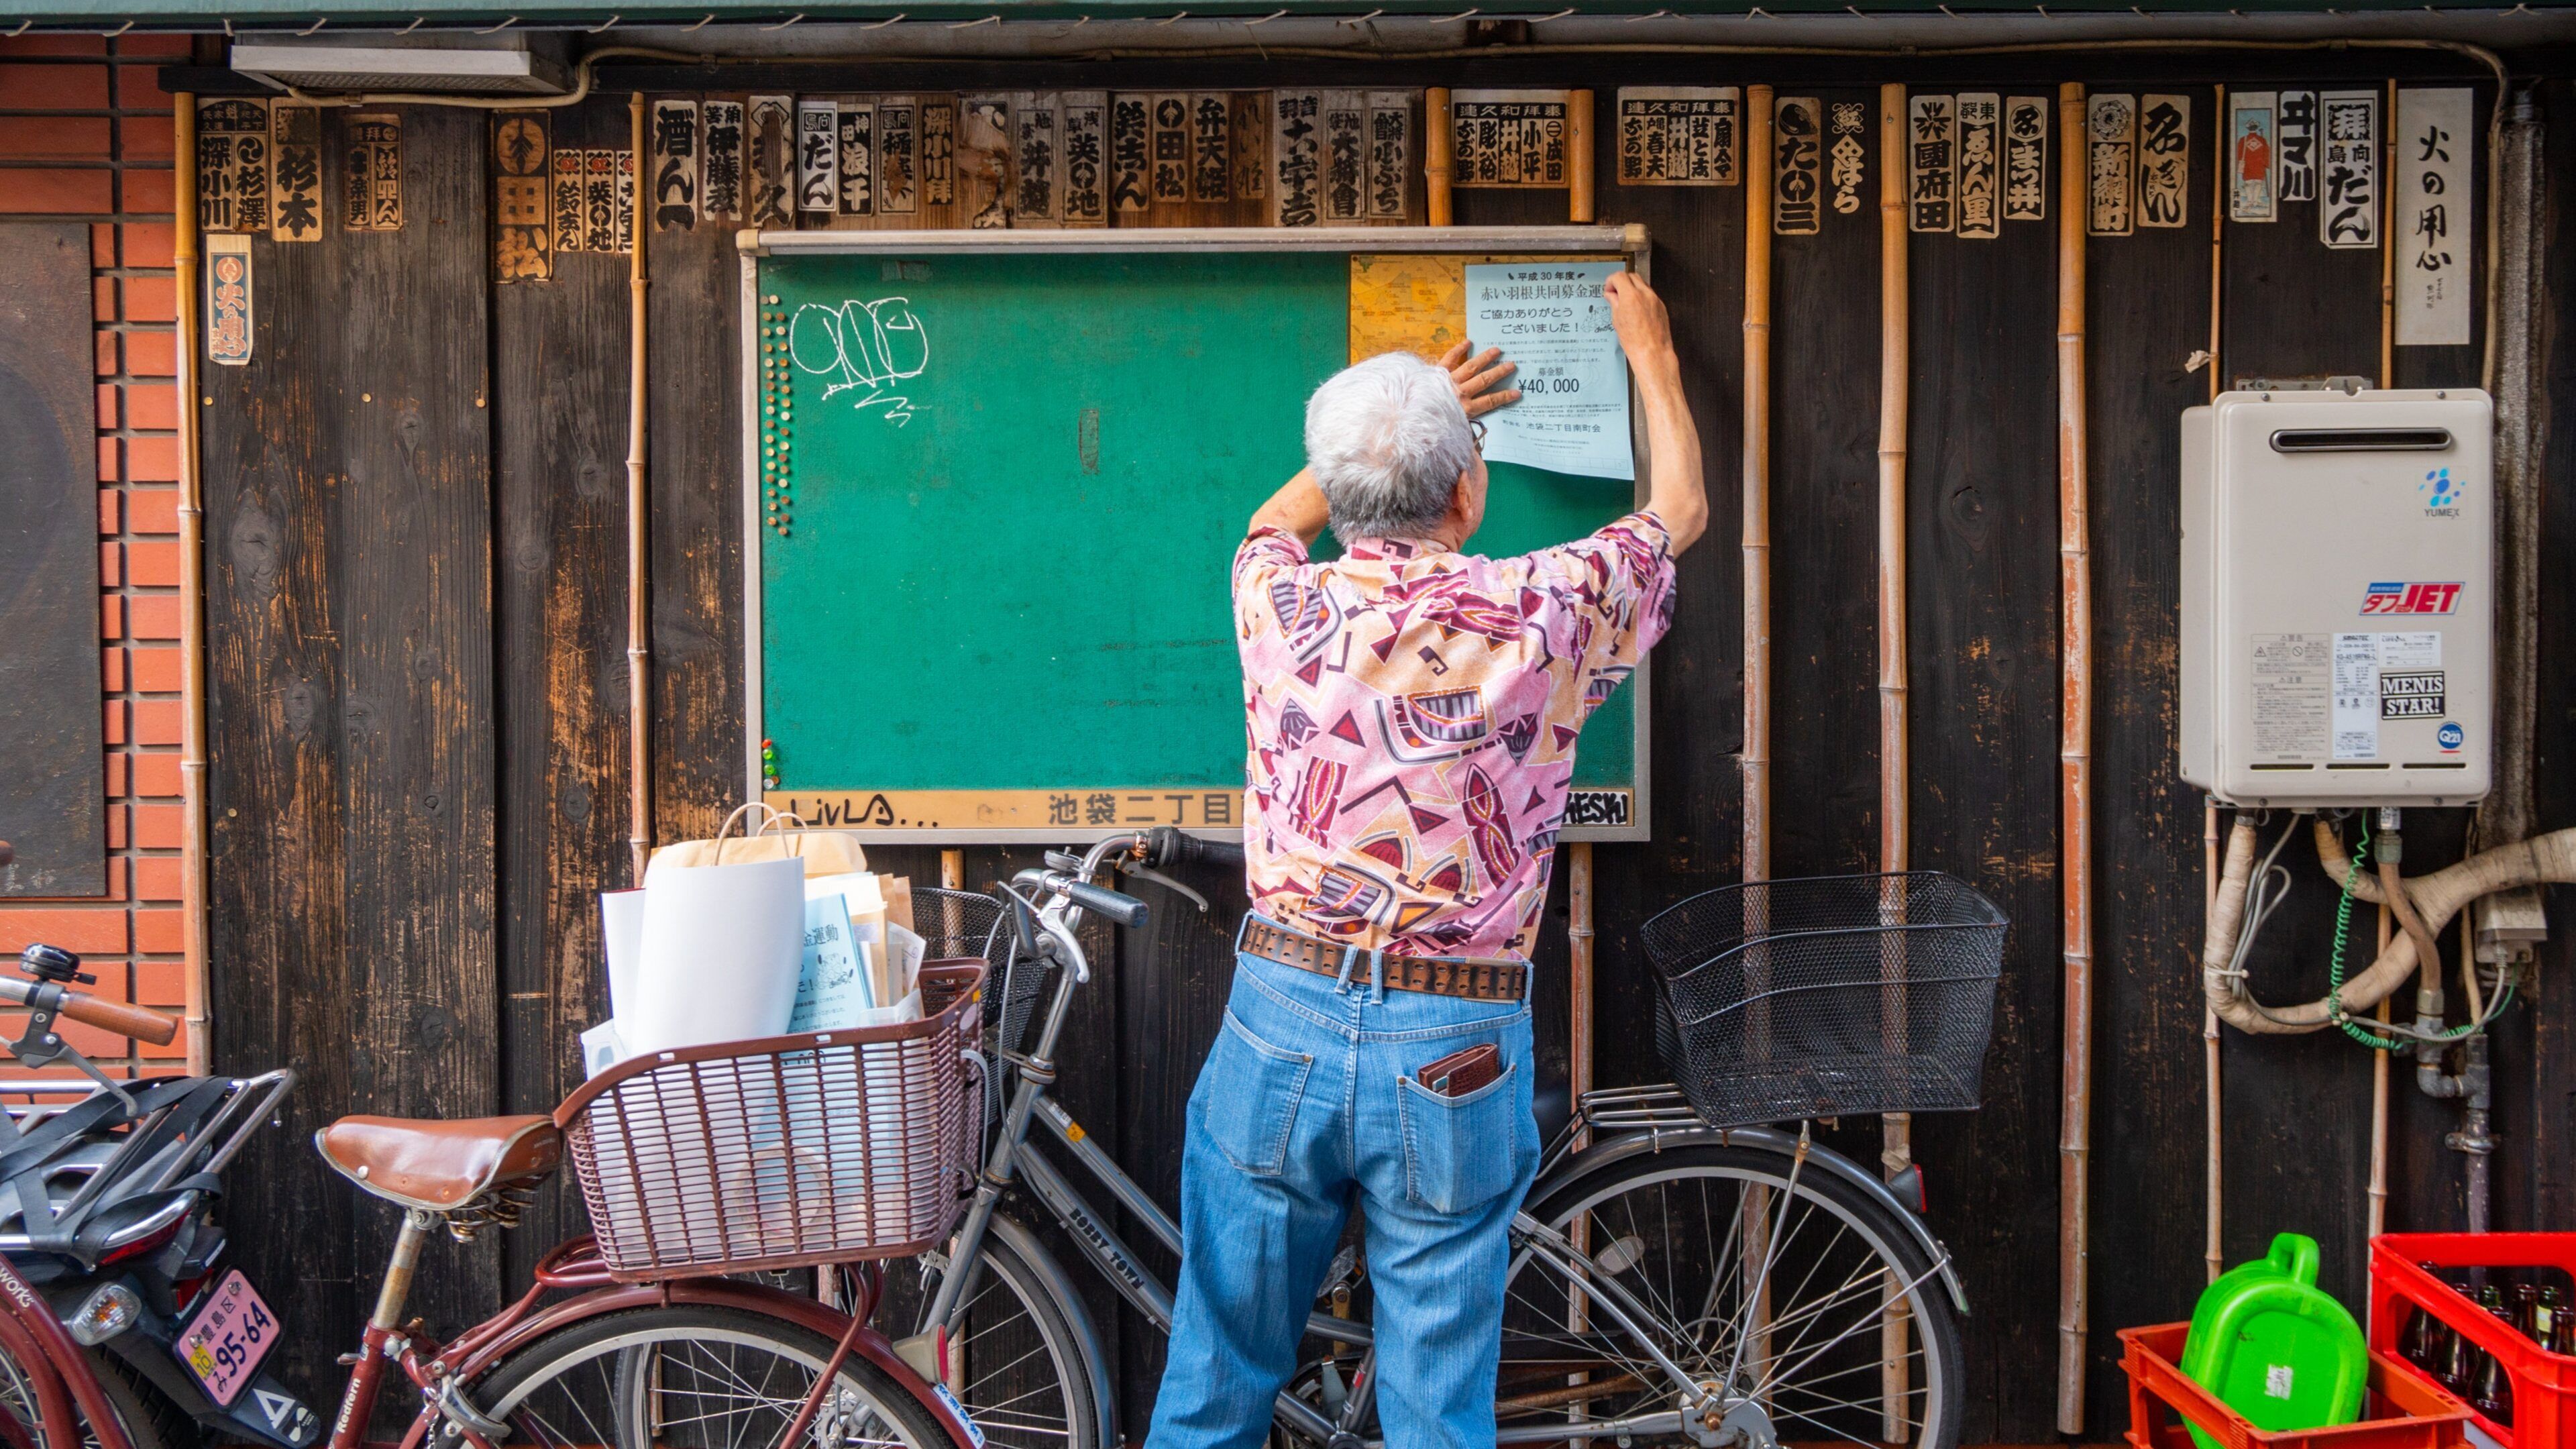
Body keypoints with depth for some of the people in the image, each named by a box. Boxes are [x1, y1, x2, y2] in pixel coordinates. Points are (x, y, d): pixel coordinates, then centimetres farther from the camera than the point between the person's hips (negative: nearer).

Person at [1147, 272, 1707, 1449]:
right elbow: (1680, 508, 13)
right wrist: (1649, 351, 29)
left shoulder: (1281, 605, -4)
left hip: (1280, 1021, 2)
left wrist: (1409, 417, 33)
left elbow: (1275, 521, 24)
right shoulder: (1543, 613, -8)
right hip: (1456, 1052, -1)